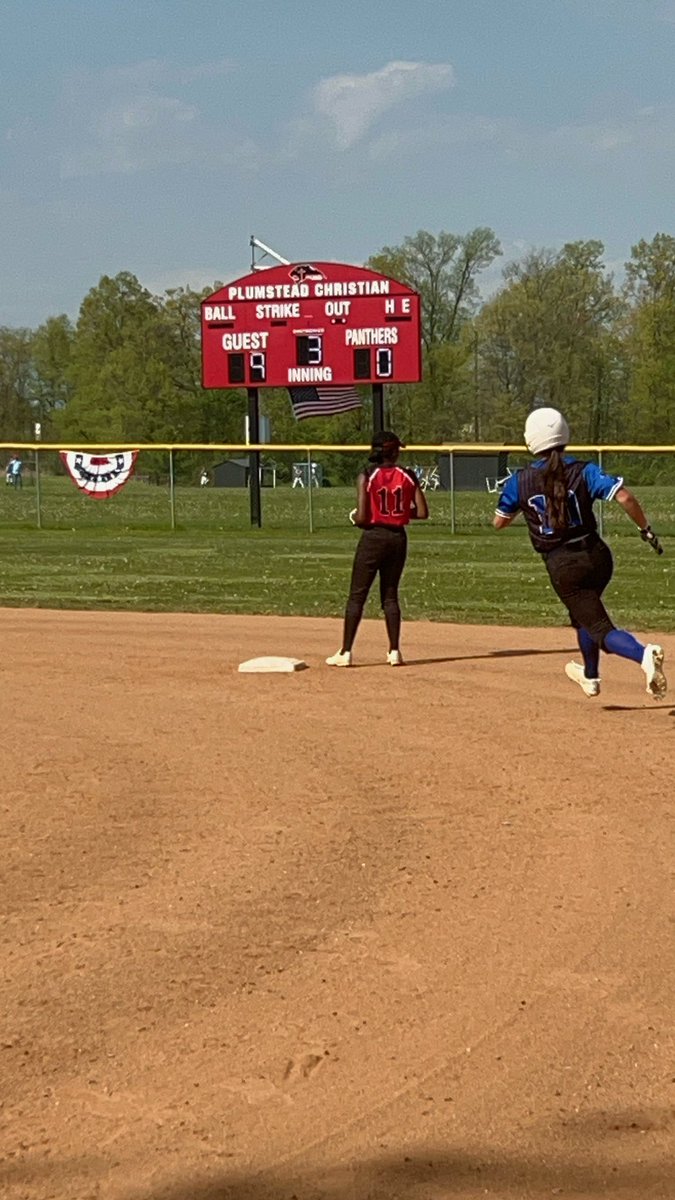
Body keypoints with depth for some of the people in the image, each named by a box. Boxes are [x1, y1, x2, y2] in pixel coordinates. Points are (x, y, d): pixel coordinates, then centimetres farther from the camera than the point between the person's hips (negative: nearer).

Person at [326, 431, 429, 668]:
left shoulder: (367, 476, -10)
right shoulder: (408, 476, -1)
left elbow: (362, 518, -14)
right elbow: (422, 513, -2)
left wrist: (354, 517, 9)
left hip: (373, 538, -3)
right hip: (398, 538, 3)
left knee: (357, 596, 2)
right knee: (390, 595, 14)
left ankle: (345, 652, 1)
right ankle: (394, 651, 11)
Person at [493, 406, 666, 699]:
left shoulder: (519, 482, -5)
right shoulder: (584, 471, -5)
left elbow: (498, 522, 8)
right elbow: (624, 496, -17)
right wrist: (646, 530, -5)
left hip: (563, 567, -3)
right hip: (598, 556, 3)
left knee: (602, 631, -2)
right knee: (584, 613, 31)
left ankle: (643, 654, -32)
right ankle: (590, 676, 46)